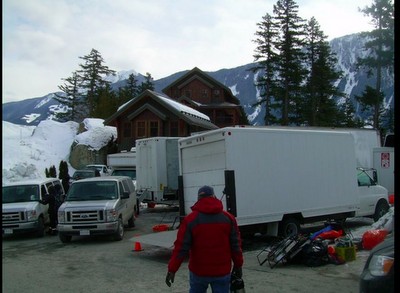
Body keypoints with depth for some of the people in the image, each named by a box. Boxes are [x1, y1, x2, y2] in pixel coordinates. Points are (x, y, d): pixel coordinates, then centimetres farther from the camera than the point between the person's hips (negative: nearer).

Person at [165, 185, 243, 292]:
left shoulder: (190, 219, -8)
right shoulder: (228, 218, -1)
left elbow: (181, 247, -11)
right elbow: (235, 245, 2)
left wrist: (172, 269, -6)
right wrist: (238, 265, 13)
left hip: (198, 272, -1)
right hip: (222, 272, 1)